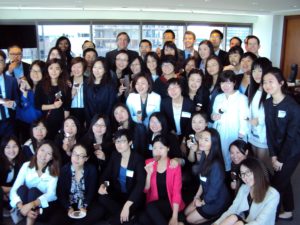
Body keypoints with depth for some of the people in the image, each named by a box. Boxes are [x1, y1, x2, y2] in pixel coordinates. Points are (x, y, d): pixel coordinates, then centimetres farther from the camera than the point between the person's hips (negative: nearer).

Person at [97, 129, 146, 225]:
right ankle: (129, 215, -13)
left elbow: (140, 184, -25)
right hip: (117, 193, 6)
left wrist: (127, 205, -35)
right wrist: (103, 185, -24)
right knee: (102, 198, -28)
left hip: (133, 196, -5)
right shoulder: (114, 155, 0)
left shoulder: (138, 158, -16)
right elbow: (106, 173, 2)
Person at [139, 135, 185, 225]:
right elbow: (145, 190, 2)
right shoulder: (148, 163, 3)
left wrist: (174, 217, -15)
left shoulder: (175, 166, -5)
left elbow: (177, 192, -7)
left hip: (170, 203, -2)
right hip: (152, 205, 2)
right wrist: (149, 173, -15)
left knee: (150, 207, -31)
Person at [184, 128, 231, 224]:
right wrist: (197, 196, 5)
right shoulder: (204, 156, -6)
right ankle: (213, 215, 23)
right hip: (206, 195, 9)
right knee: (186, 212, 18)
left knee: (190, 219, 5)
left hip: (217, 201, -8)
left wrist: (202, 202, -9)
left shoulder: (216, 165, -33)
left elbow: (214, 190, -24)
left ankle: (217, 215, 14)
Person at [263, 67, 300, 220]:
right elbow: (269, 131, -1)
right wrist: (273, 155, -4)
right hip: (278, 150, 6)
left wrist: (281, 159, -13)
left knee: (276, 183, -1)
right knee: (284, 180, 19)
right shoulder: (267, 103, -4)